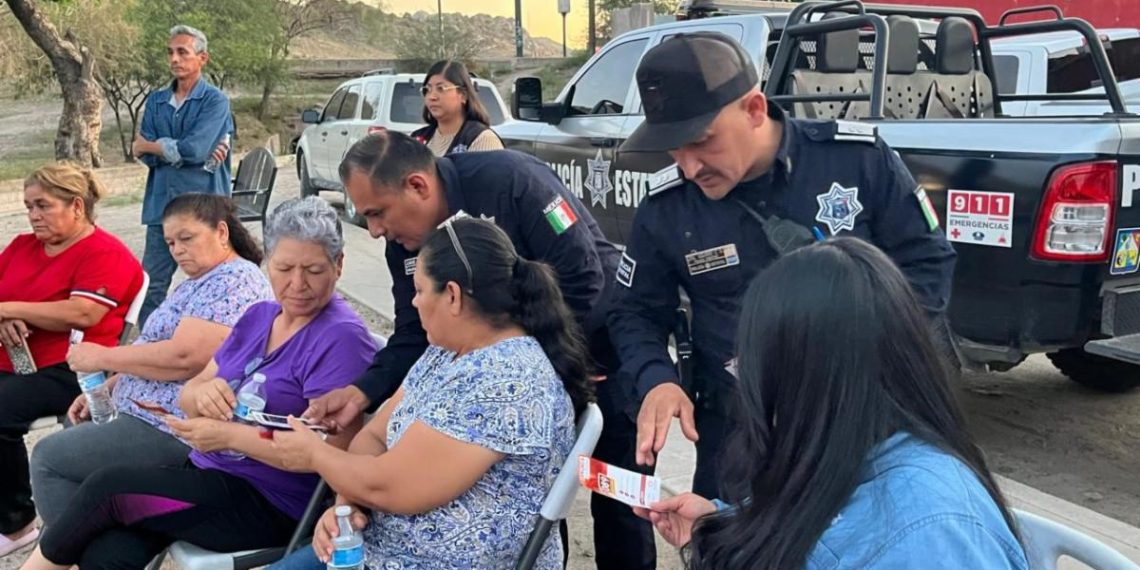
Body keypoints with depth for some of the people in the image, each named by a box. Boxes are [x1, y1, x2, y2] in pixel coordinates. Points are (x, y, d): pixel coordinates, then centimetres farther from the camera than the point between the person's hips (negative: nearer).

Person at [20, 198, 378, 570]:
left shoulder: (341, 339, -15)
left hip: (269, 504, -7)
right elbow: (188, 395, 13)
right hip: (208, 471, 7)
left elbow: (330, 450, -23)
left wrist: (229, 435, -23)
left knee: (108, 487, -11)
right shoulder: (259, 316, 11)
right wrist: (202, 392, -12)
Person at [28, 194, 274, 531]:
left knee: (49, 456, -6)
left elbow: (183, 358, -28)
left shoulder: (235, 282, -19)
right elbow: (159, 352, 20)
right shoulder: (200, 281, 15)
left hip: (175, 431, -11)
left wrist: (102, 357, -16)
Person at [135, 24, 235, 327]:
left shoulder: (215, 101, -3)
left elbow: (194, 149, -16)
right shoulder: (156, 101, 12)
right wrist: (188, 153, -12)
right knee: (150, 288, 6)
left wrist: (150, 145, -1)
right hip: (161, 208, 5)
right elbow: (147, 157, 2)